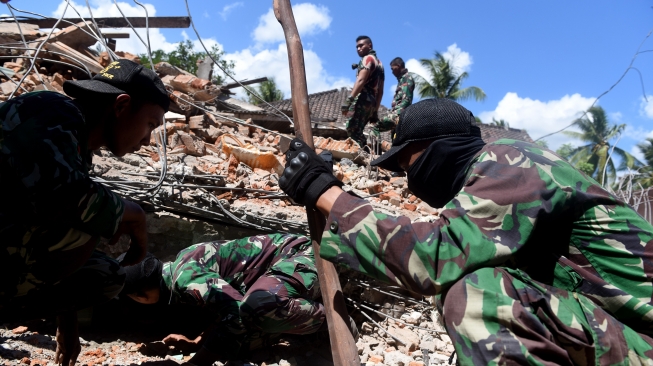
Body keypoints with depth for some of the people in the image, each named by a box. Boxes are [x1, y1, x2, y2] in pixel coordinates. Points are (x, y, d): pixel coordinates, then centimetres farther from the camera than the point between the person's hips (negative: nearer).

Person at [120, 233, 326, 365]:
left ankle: (326, 315, -12)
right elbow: (226, 306, 11)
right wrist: (199, 341, -3)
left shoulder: (184, 276, -21)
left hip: (298, 254, -10)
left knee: (260, 307, -38)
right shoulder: (182, 265, 9)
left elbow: (236, 311, -33)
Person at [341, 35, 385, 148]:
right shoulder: (379, 63, 28)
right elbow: (380, 91, 26)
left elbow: (361, 80, -17)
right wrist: (375, 110, 25)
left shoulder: (368, 58, -1)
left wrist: (348, 100, -25)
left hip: (362, 99, -10)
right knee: (357, 131, 12)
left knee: (352, 130, -14)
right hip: (372, 102, 10)